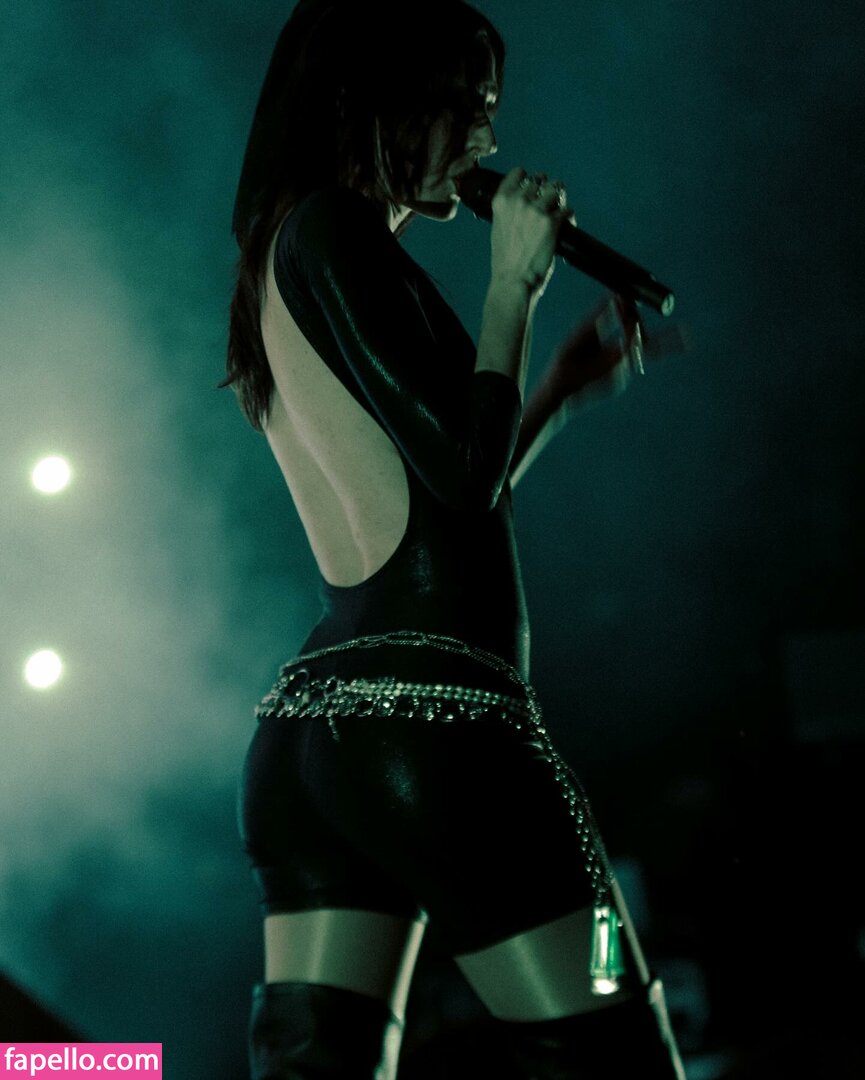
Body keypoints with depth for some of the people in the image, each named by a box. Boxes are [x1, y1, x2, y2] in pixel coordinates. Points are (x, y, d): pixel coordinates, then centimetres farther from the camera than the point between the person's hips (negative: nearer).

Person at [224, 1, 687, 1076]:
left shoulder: (279, 262, 23)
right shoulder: (336, 226, -6)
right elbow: (468, 473, -11)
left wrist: (569, 379, 27)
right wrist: (514, 283, 0)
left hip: (306, 721, 10)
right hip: (429, 706, -10)